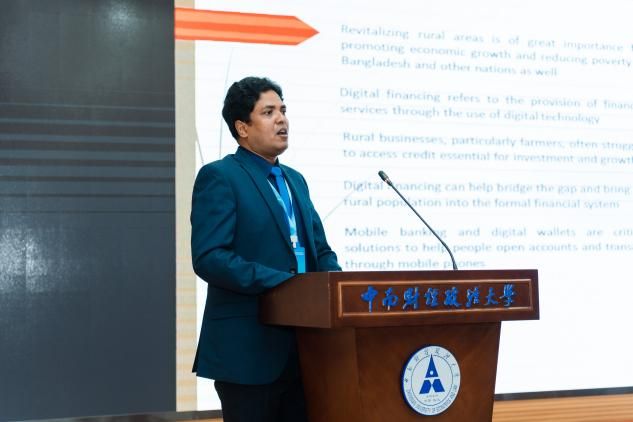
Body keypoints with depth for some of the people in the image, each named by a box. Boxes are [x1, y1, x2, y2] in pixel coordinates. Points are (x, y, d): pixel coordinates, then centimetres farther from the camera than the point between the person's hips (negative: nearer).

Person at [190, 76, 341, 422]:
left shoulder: (294, 180, 18)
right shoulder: (219, 176, -7)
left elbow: (319, 250, 18)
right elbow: (209, 257, -18)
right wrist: (281, 283, -23)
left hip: (301, 347, 8)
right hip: (248, 349, -7)